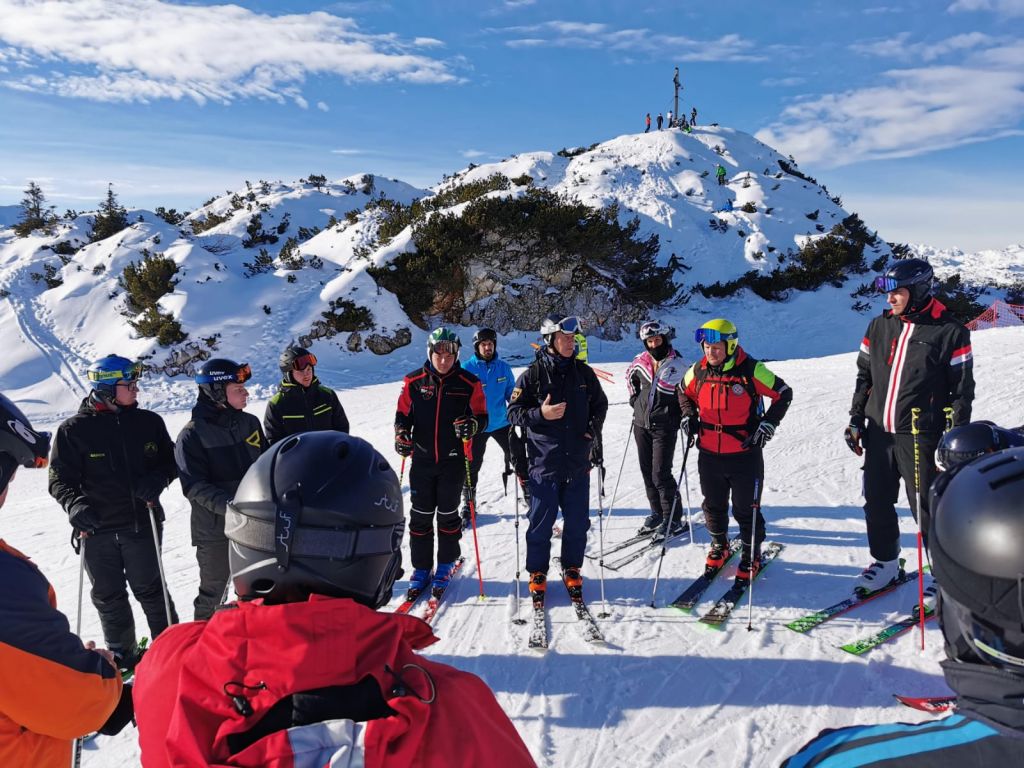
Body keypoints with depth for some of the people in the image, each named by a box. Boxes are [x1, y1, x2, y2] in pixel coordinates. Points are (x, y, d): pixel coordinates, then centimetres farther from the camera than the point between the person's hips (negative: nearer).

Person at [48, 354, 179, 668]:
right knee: (109, 596, 13)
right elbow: (60, 478, -1)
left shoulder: (148, 422, 1)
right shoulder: (73, 430, -5)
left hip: (142, 522, 0)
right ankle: (122, 655, 31)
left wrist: (157, 480, -11)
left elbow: (171, 461, 9)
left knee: (150, 588, 9)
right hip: (97, 528, 0)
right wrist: (74, 504, -20)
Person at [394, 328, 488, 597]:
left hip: (454, 460, -1)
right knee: (420, 516, 7)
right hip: (422, 459, 1)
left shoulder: (469, 383, -4)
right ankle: (421, 568, 20)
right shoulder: (414, 381, -1)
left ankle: (446, 565, 26)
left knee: (448, 515, 9)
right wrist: (401, 435, -12)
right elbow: (403, 414, 7)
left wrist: (472, 425, -21)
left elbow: (482, 417, 1)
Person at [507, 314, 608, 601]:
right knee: (542, 521, 5)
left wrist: (594, 428, 2)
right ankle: (537, 572, 22)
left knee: (577, 521, 10)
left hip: (578, 462, 3)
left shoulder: (583, 372, 6)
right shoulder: (533, 374, -5)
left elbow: (600, 404, 19)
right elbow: (513, 413, -3)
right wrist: (541, 414, -19)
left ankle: (571, 568, 28)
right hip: (544, 462, -3)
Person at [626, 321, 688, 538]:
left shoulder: (676, 364, -9)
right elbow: (630, 376, 24)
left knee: (661, 474, -7)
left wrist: (684, 417, -11)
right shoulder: (640, 361, 3)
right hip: (641, 424, 5)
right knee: (647, 472, 12)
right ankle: (657, 512, 26)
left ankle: (674, 519, 6)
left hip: (664, 427, -5)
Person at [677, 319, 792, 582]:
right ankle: (719, 546, 42)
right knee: (713, 505, 19)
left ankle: (752, 555, 27)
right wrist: (688, 416, 3)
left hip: (745, 454, -4)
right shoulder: (698, 371, -2)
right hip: (709, 454, 4)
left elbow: (783, 393, -5)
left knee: (746, 509, 6)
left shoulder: (751, 370, -14)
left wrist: (768, 423, -13)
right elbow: (684, 392, 19)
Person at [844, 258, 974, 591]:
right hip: (879, 433, 5)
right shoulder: (879, 327, 6)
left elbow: (962, 390, -6)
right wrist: (856, 419, 10)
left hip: (920, 437, -5)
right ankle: (885, 561, 32)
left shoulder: (950, 332, -8)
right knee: (877, 502, 13)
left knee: (926, 509, 2)